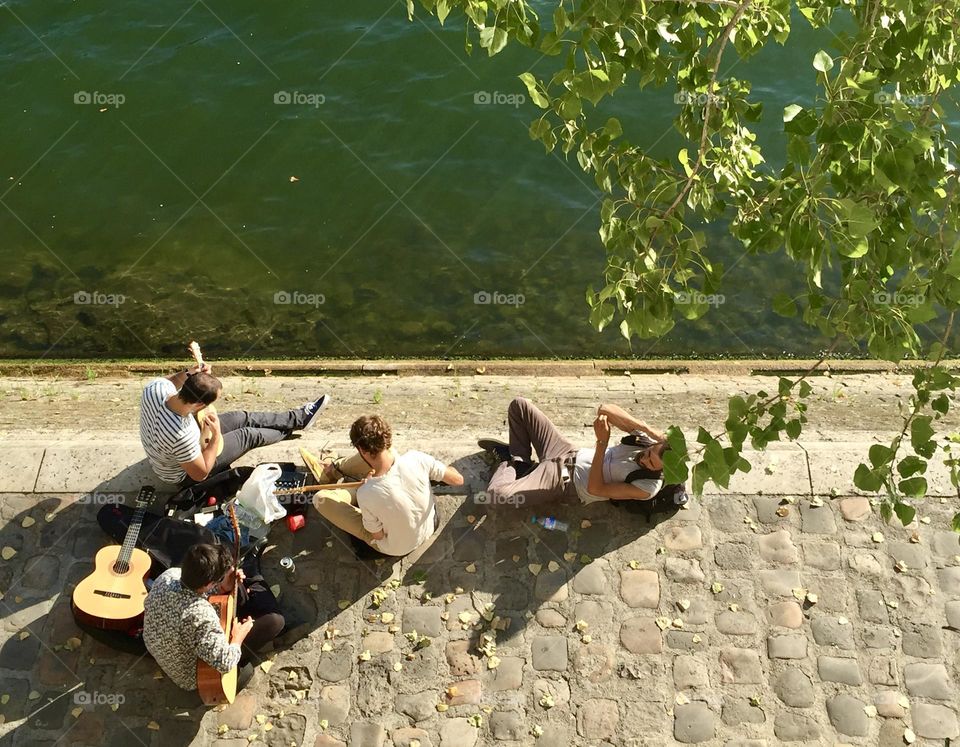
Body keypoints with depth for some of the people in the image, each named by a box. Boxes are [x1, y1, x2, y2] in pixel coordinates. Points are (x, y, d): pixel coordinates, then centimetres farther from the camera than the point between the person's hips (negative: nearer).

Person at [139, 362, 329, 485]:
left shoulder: (154, 388, -30)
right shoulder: (182, 435, -47)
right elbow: (200, 473, -28)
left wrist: (186, 374, -19)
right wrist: (217, 435, -25)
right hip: (184, 474, -6)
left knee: (242, 418, 11)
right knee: (248, 435, 6)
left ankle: (298, 418, 30)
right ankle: (292, 427, 36)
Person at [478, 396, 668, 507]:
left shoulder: (648, 487, -25)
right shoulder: (645, 435, -10)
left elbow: (595, 489, -23)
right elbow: (604, 410, -15)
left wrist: (602, 441, -34)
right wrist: (648, 429, -27)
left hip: (566, 483, -6)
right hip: (570, 453, 6)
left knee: (496, 494, -27)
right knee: (519, 405, 5)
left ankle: (513, 463, 8)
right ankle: (520, 459, 23)